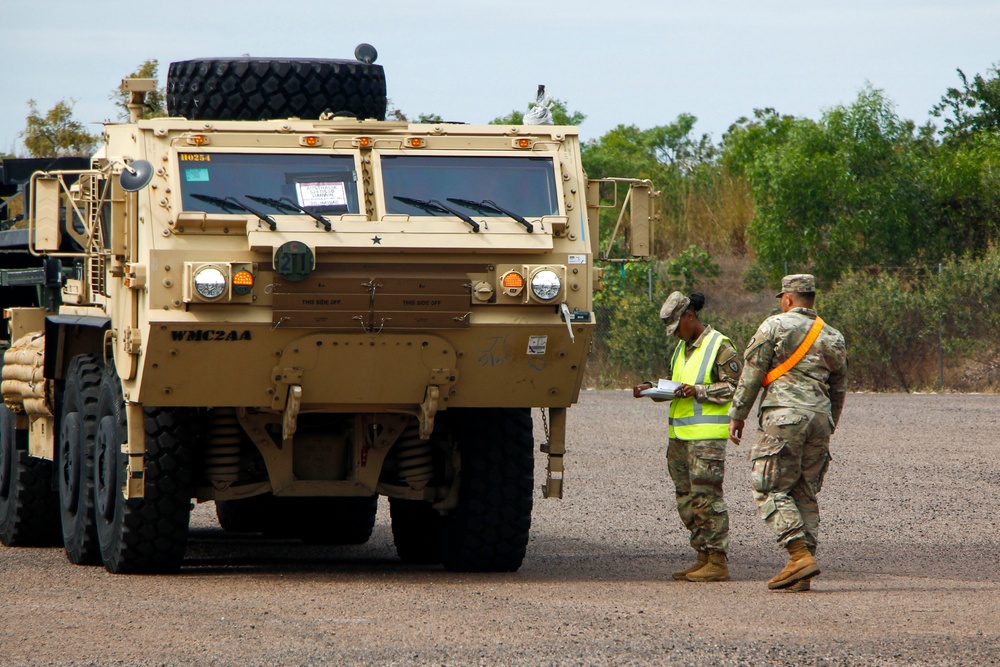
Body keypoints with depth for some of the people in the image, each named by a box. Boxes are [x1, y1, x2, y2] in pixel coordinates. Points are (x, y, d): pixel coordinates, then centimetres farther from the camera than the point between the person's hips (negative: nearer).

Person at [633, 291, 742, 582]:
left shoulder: (720, 346, -6)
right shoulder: (681, 348, 20)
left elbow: (734, 387, -10)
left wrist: (698, 391, -19)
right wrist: (652, 389, 10)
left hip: (707, 435, -9)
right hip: (679, 435, 9)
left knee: (706, 495, -11)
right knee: (686, 499, 8)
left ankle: (717, 561, -9)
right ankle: (704, 557, 14)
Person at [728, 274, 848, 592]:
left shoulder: (775, 326, 0)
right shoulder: (832, 337, 17)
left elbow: (751, 374, -2)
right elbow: (839, 389, 22)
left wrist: (738, 415, 5)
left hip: (784, 415, -6)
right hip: (820, 419, 6)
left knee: (771, 491, -3)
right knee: (805, 495, 9)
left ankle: (800, 555, -18)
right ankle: (801, 575, 3)